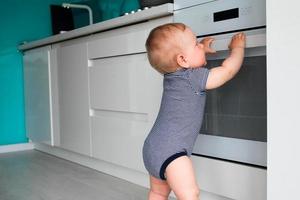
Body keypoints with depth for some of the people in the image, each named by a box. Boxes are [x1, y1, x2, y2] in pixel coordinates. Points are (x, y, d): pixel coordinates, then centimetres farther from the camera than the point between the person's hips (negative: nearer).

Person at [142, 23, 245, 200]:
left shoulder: (172, 74, 9)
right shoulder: (193, 78, -15)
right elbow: (228, 70, -9)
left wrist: (201, 49, 29)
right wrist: (238, 47, 7)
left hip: (153, 149, 10)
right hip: (169, 152, -10)